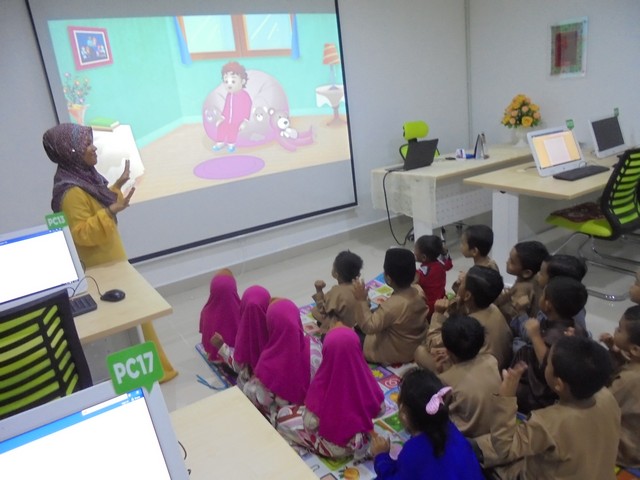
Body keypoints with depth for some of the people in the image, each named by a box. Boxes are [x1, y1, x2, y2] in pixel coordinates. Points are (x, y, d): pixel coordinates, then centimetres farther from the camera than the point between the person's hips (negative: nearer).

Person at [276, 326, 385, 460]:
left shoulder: (322, 385, -33)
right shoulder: (365, 379, -22)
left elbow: (310, 424, -23)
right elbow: (380, 409, -6)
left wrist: (307, 409, -3)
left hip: (334, 447, -5)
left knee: (283, 414, 11)